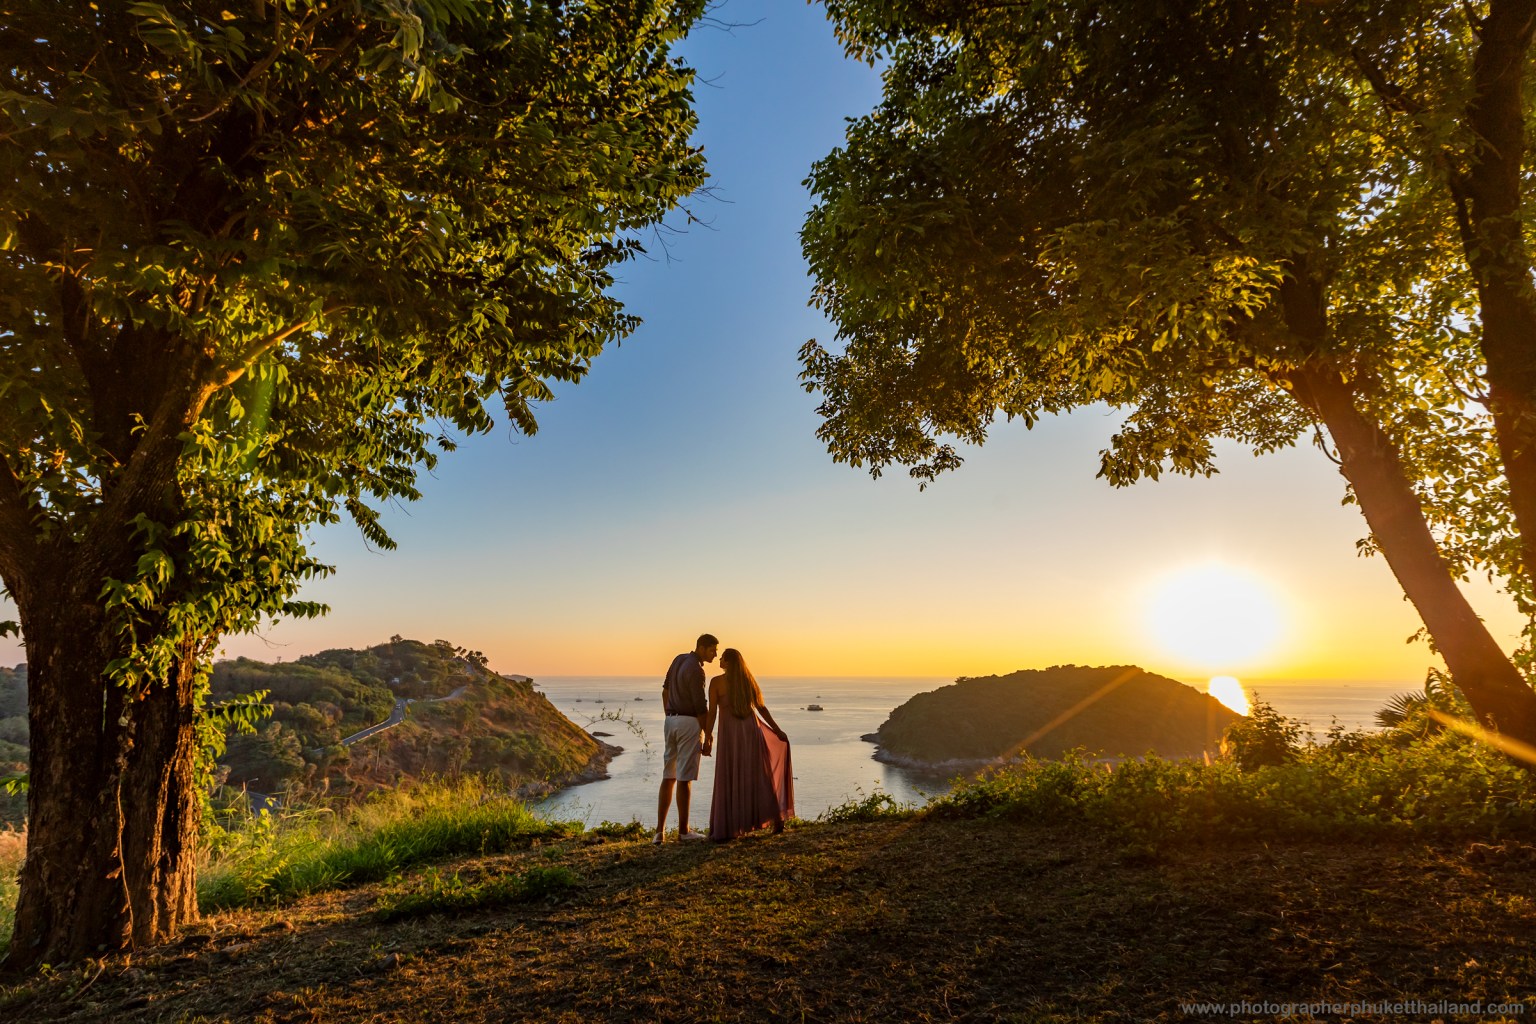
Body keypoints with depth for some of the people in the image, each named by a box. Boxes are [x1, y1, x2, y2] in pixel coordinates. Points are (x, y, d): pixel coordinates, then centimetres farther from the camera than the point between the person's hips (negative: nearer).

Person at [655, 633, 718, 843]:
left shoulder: (679, 659, 12)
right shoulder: (696, 670, -17)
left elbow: (666, 689, 19)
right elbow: (701, 707, -17)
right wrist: (708, 737, -10)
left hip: (672, 721, 8)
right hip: (690, 723, -8)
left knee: (669, 776, 10)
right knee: (685, 778, -2)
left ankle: (660, 829, 8)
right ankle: (683, 830, 6)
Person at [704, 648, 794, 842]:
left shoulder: (716, 682, -5)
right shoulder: (747, 680, 7)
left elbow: (712, 713, -8)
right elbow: (761, 708, 6)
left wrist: (707, 736, 2)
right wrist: (778, 731, 13)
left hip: (729, 733, -4)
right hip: (751, 730, 4)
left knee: (728, 781, 3)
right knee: (758, 777, 14)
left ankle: (726, 829, 2)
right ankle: (776, 819, 17)